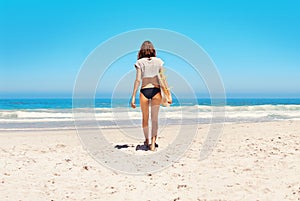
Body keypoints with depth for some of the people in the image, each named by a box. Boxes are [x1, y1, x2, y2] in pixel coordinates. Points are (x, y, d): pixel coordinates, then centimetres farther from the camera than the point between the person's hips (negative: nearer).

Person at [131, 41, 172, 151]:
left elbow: (137, 80, -6)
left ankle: (147, 140, 30)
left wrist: (133, 97, -5)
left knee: (145, 118, 16)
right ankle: (153, 143, -8)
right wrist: (168, 94, 4)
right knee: (155, 118, 3)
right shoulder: (158, 61, 5)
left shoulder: (139, 62, 0)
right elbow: (163, 79, 1)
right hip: (156, 91, 1)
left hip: (144, 91, 0)